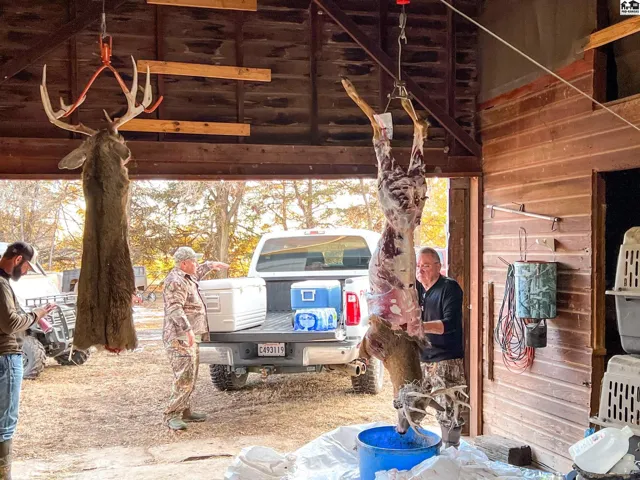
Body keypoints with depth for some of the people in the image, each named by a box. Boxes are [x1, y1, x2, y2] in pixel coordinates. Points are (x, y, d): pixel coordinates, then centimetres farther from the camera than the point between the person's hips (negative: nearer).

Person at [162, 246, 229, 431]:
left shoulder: (186, 277, 17)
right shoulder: (176, 282, -16)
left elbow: (197, 273, 43)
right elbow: (174, 309, -27)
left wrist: (210, 265, 45)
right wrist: (188, 329, -36)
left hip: (190, 338, 11)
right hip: (179, 337, -11)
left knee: (190, 377, 15)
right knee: (184, 377, -15)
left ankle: (185, 411, 22)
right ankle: (172, 415, -12)